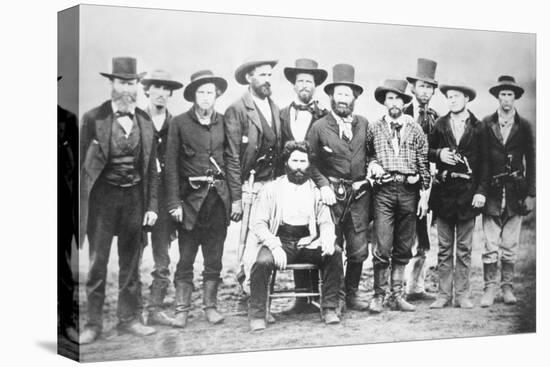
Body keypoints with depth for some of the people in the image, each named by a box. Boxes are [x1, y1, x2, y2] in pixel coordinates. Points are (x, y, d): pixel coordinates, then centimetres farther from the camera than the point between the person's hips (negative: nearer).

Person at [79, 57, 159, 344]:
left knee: (131, 261, 10)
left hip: (134, 196, 3)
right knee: (97, 261, 1)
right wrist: (82, 206, -6)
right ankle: (93, 323, 10)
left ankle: (129, 318, 20)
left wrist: (152, 206, 3)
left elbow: (152, 168, 9)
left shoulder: (145, 121, 6)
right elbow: (83, 165, -3)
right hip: (102, 196, -3)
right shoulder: (93, 118, -4)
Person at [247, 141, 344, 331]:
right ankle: (257, 316, -19)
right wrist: (274, 246, -17)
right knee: (263, 262, -33)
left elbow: (326, 221, 10)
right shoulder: (271, 189, 8)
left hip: (307, 242, 2)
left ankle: (329, 308, -14)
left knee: (335, 253, -25)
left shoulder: (316, 190, 15)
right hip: (279, 241, -2)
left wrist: (327, 239, -15)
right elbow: (257, 223, 0)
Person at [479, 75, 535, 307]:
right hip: (491, 192, -1)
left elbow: (531, 162, 7)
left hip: (515, 193, 1)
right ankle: (490, 288, 5)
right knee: (490, 245, -2)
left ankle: (507, 287, 15)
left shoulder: (524, 127, 6)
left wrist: (530, 194, 2)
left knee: (510, 246, 6)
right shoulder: (485, 125, 3)